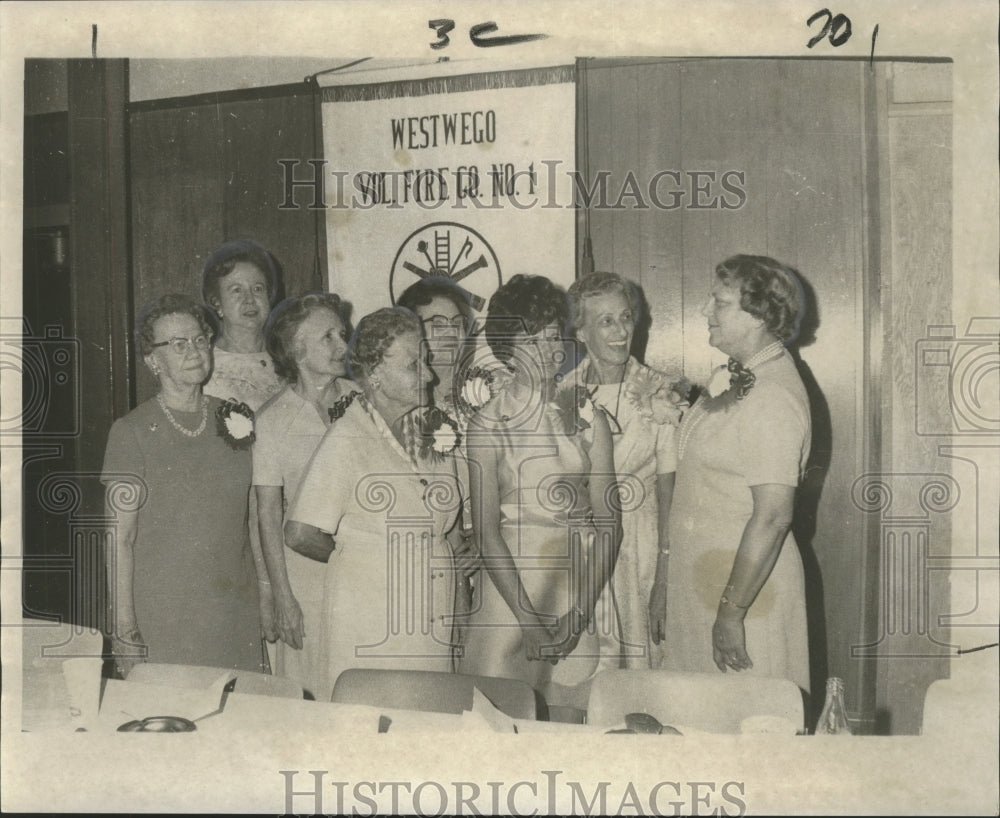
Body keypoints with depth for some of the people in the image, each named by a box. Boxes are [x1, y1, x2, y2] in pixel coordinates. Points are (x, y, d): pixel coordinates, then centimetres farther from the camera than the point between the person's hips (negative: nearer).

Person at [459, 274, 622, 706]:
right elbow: (486, 531, -6)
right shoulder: (487, 423, -1)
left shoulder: (588, 419, 4)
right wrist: (528, 618, -13)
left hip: (580, 581, 2)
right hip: (510, 581, -2)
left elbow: (609, 522, 1)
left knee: (575, 712, 4)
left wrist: (580, 611, -8)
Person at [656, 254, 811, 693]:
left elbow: (772, 517, -25)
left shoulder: (772, 399, -21)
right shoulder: (738, 377, 10)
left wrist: (731, 614, -24)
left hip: (746, 583, -9)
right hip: (700, 581, 9)